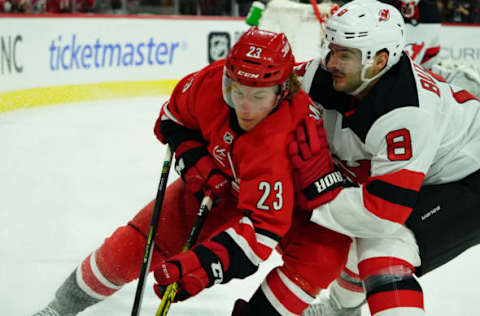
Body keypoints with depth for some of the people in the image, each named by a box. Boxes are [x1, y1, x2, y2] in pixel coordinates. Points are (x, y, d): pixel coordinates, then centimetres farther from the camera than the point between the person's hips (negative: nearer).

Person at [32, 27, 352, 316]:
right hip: (218, 183, 4)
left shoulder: (286, 139, -43)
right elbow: (173, 117, -3)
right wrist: (194, 159, -19)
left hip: (289, 201, -3)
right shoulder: (212, 81, -27)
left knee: (327, 249, -32)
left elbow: (263, 225, -46)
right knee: (133, 245, 0)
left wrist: (205, 264, -55)